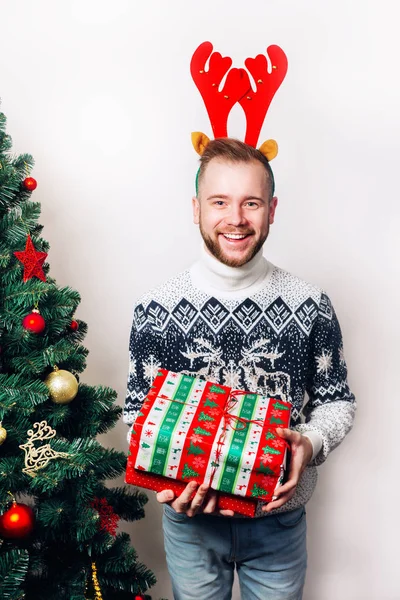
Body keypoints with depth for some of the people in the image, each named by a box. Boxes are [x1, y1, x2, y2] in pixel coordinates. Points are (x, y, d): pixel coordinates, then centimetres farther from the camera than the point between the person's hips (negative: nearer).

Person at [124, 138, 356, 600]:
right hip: (190, 515, 0)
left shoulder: (311, 305, -11)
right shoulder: (156, 309, -11)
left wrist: (310, 443, -20)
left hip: (279, 516, 1)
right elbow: (138, 410, -2)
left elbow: (336, 399, 0)